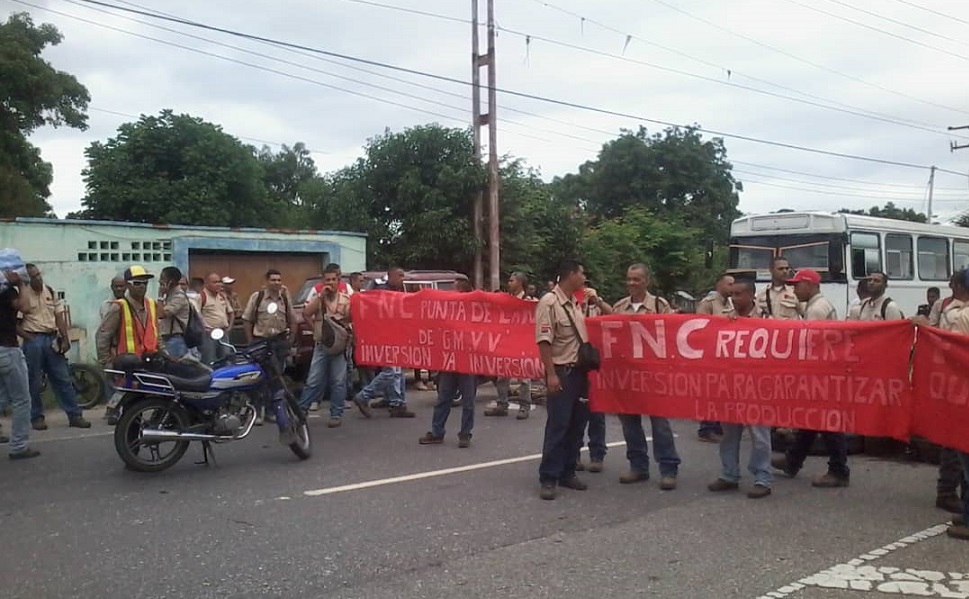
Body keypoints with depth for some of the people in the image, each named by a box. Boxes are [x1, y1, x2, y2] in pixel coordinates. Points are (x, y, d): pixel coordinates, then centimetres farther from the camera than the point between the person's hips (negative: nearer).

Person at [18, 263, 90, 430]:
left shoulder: (50, 291, 9)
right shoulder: (22, 294, -7)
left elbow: (60, 316, 10)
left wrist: (65, 339, 3)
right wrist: (28, 338, -13)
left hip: (52, 339, 5)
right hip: (33, 341, -5)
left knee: (63, 379, 5)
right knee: (34, 382, 3)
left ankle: (74, 415, 8)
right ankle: (36, 417, 14)